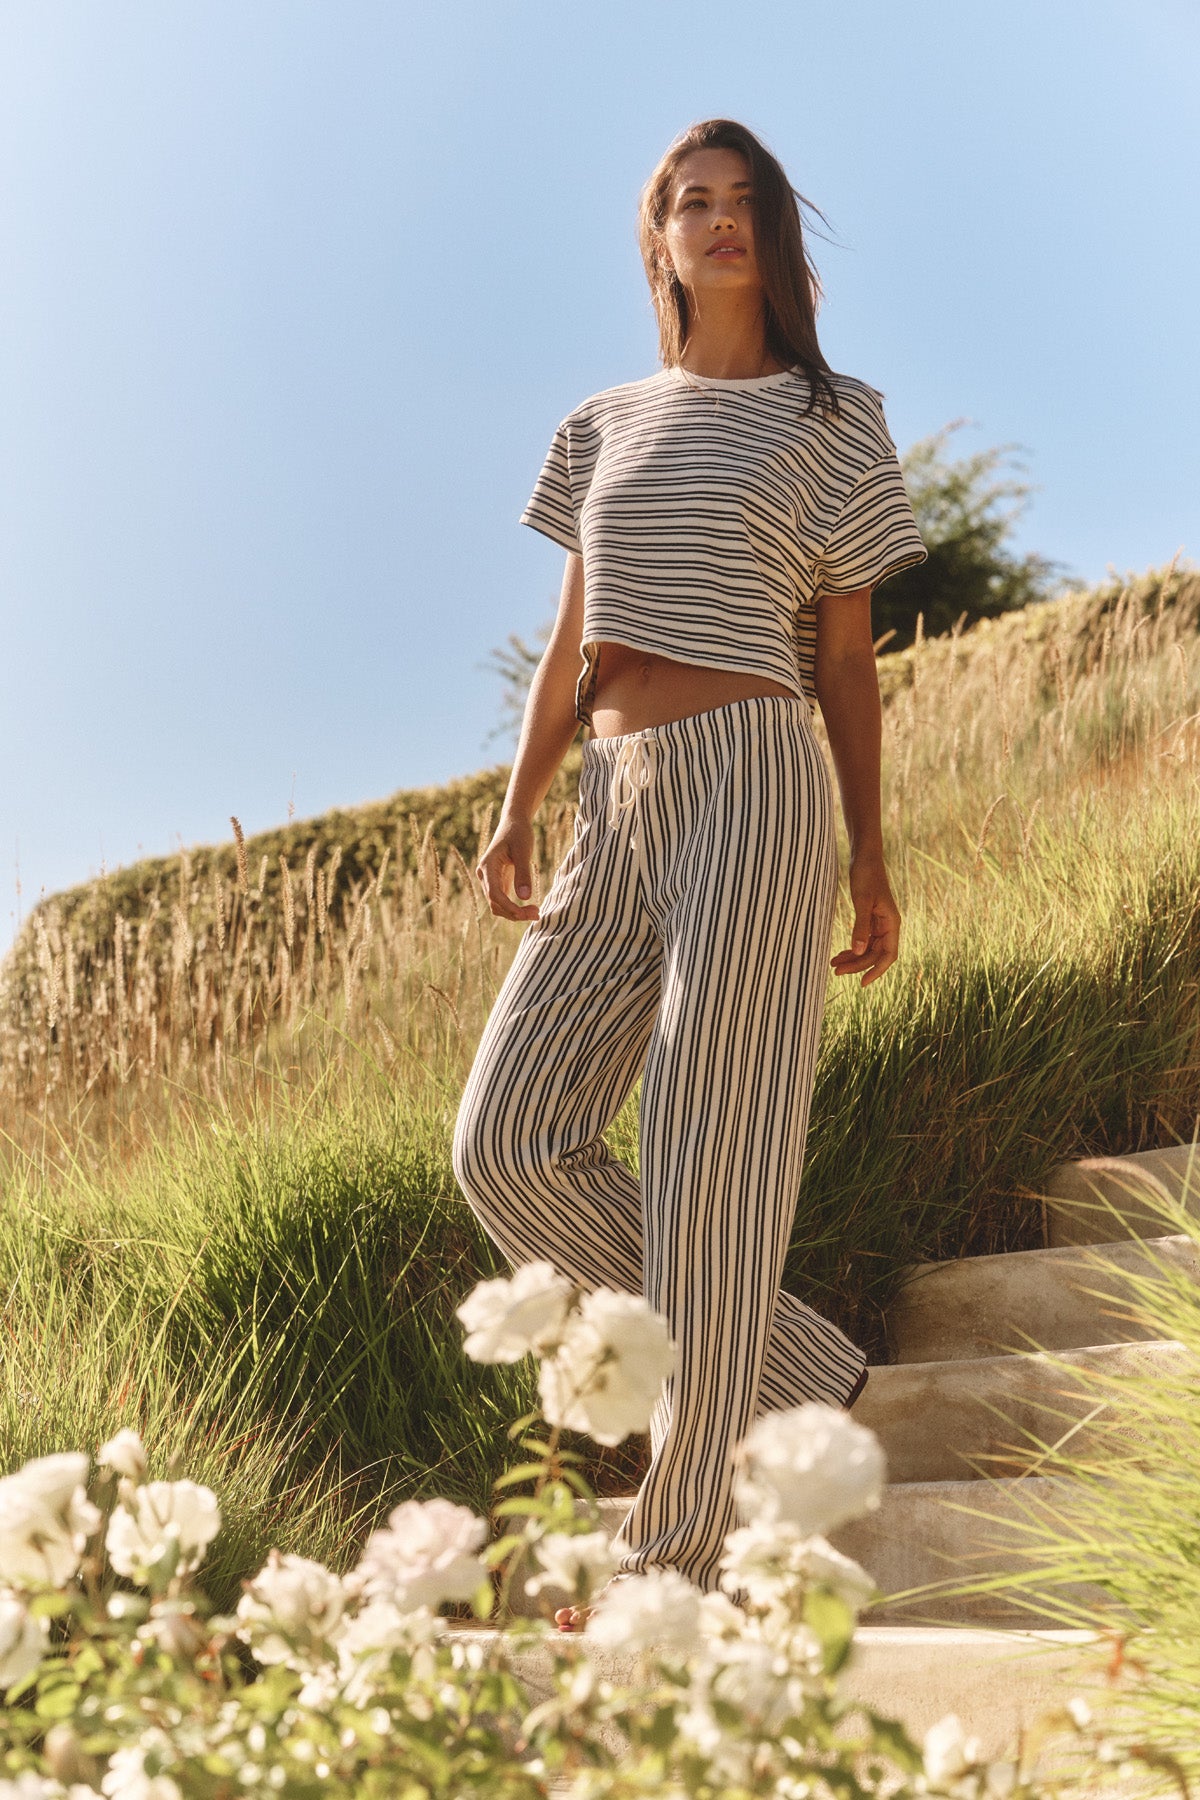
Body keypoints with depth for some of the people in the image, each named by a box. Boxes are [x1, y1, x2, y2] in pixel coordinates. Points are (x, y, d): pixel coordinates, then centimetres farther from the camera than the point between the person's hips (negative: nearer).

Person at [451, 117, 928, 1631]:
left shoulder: (830, 421, 7)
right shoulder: (606, 427, 19)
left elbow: (846, 658, 6)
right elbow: (571, 647, 15)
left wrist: (872, 859, 2)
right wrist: (516, 813, 3)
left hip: (752, 786, -5)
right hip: (619, 815, 5)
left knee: (707, 1161, -9)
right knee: (512, 1144, -6)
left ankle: (673, 1549, 3)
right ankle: (802, 1372, 10)